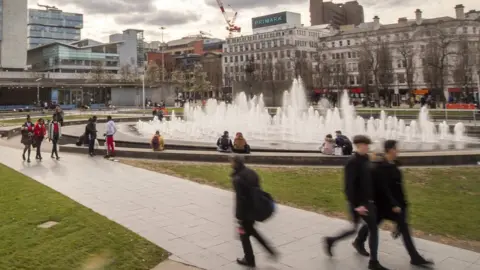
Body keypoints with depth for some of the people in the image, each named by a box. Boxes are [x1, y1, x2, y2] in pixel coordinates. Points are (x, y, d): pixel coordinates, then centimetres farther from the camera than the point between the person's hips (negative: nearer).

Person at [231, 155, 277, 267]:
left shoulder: (237, 179, -24)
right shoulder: (251, 173, 3)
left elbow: (239, 199, -24)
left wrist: (238, 216, -17)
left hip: (246, 211, -8)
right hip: (255, 208, 8)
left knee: (244, 234, 12)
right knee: (250, 230, 26)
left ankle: (249, 259, 26)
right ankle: (270, 251, 26)